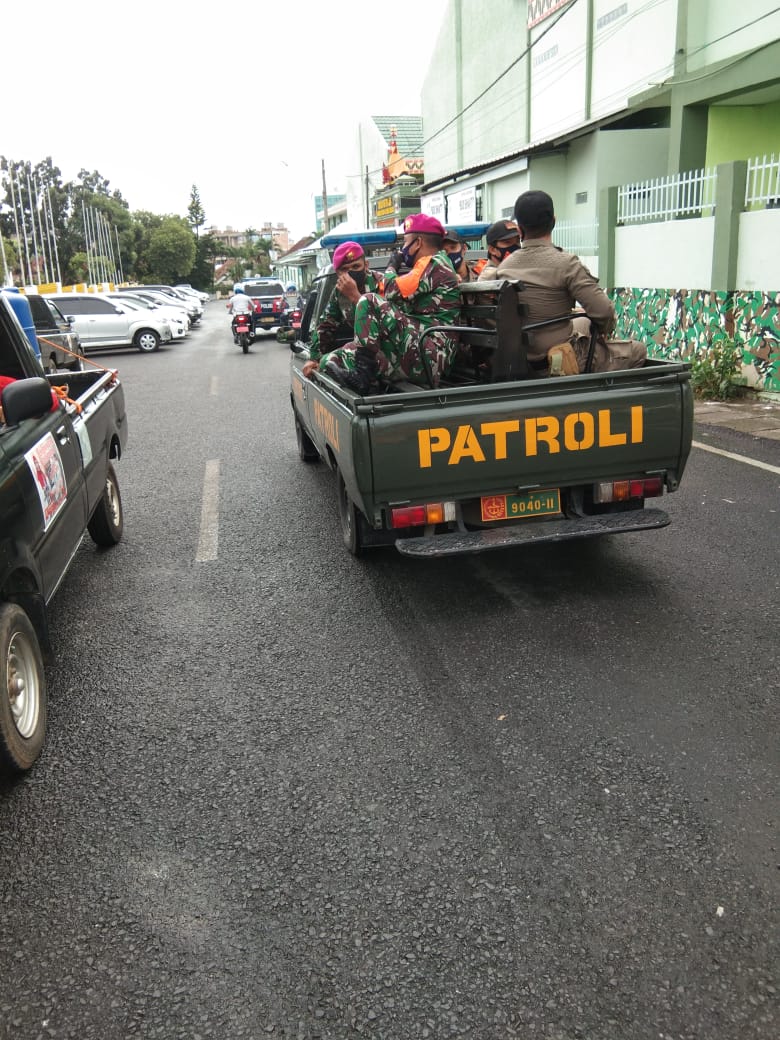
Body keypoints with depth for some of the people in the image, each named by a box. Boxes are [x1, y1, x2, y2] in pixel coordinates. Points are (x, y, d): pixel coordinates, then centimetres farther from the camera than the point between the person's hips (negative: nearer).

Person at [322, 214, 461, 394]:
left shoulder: (434, 264, -4)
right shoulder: (434, 265, 28)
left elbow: (393, 291, -14)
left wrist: (392, 267, 7)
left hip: (426, 357, -10)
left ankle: (363, 369, -18)